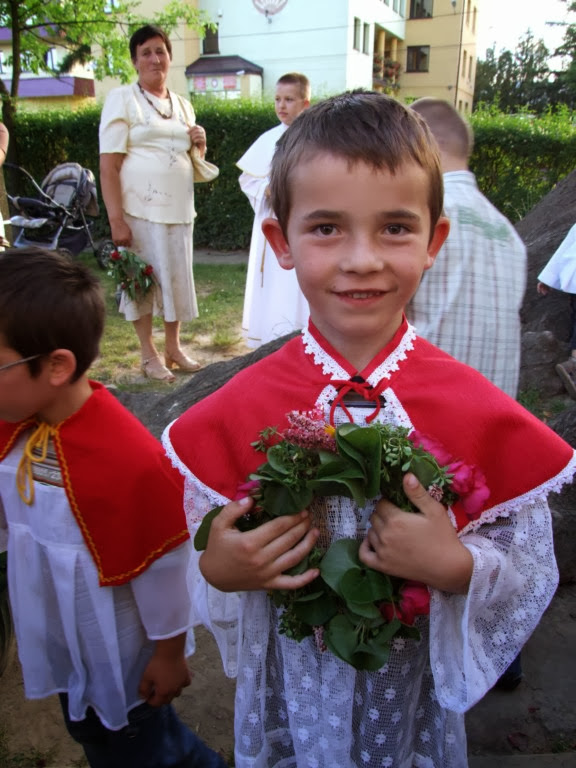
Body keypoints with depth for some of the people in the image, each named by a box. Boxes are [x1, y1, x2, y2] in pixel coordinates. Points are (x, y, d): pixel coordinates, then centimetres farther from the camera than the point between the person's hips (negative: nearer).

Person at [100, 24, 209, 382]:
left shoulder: (183, 105, 15)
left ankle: (174, 347, 24)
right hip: (140, 209, -5)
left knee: (176, 276, 10)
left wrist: (200, 144, 2)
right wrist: (116, 219, -18)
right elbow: (108, 165, -10)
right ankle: (149, 354, 15)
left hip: (179, 209, 5)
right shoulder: (122, 99, -2)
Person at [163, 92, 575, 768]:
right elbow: (208, 557, -6)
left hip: (415, 688, 0)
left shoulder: (482, 414, -20)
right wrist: (219, 570, -26)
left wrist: (457, 567, -28)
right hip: (290, 691, 1)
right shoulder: (235, 414, -19)